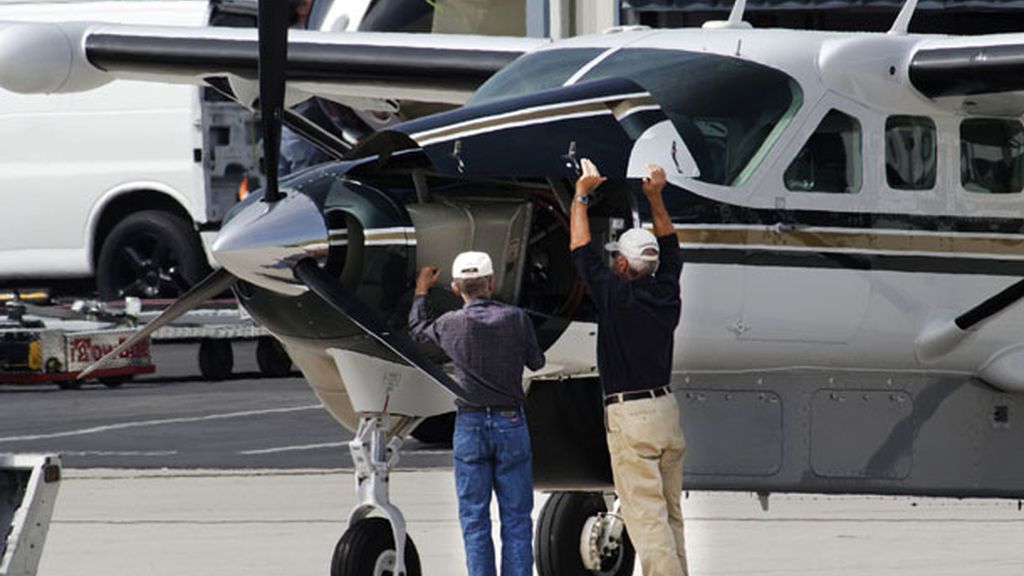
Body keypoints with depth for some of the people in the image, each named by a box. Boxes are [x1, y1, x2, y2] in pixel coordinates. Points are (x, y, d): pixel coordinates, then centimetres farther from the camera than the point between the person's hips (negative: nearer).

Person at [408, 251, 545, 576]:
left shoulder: (450, 324, -4)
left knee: (474, 519, 4)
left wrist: (421, 292, 36)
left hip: (470, 426, 0)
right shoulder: (515, 319, -7)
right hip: (510, 424, 0)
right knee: (516, 517, 4)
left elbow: (417, 328, 19)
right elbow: (536, 363, 8)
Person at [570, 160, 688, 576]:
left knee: (645, 514, -8)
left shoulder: (616, 295, -12)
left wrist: (581, 195, 9)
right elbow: (670, 249, 23)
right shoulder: (666, 293, 4)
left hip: (630, 416, -7)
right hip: (666, 409, 7)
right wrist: (656, 198, 25)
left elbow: (581, 250, -1)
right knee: (670, 512, 12)